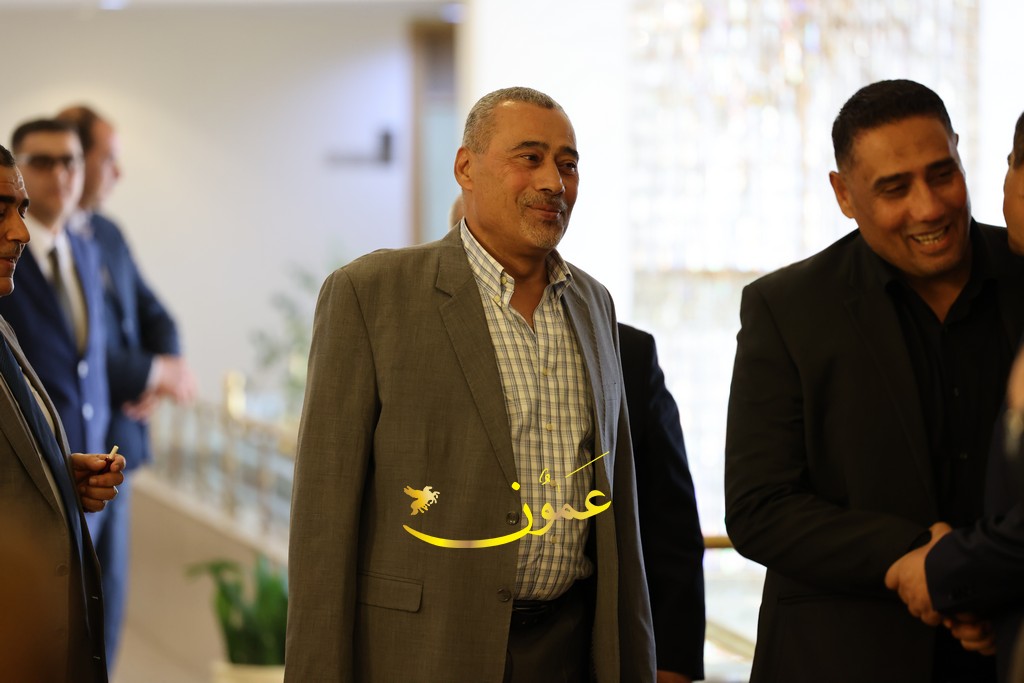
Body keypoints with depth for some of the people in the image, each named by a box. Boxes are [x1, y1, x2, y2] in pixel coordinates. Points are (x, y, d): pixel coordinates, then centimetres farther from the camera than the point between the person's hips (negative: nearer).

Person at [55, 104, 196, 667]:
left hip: (115, 439, 8)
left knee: (108, 594, 13)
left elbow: (153, 315, 15)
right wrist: (156, 372, -14)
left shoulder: (108, 234, 12)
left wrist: (163, 373, -7)